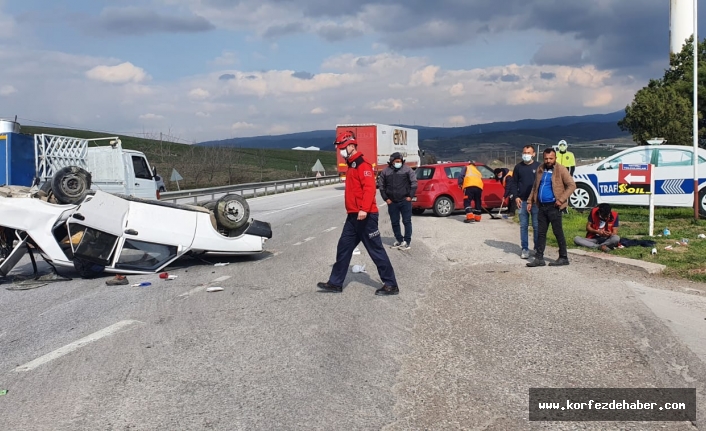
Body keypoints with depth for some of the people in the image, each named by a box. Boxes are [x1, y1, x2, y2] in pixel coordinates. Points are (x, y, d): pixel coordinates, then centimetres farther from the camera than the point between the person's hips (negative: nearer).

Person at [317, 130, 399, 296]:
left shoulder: (362, 165, -13)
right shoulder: (351, 166, 19)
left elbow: (369, 188, -24)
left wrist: (364, 209, -33)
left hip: (365, 216, -10)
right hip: (353, 216, 10)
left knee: (376, 250, -4)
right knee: (343, 248, 11)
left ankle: (391, 284, 4)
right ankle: (335, 283, 18)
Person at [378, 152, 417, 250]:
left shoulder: (407, 169, -3)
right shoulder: (385, 171, 4)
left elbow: (414, 183, -3)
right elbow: (382, 186, 9)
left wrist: (410, 196, -7)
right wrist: (386, 198, 2)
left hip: (405, 201, -3)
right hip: (392, 202, 3)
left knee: (407, 221, 0)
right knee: (394, 222, 9)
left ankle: (407, 241, 6)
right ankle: (399, 240, 22)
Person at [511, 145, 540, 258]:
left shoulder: (538, 166, 1)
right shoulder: (518, 167, 9)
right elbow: (514, 183, 11)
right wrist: (516, 197, -1)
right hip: (522, 201, 2)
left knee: (536, 226, 2)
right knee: (523, 226, 4)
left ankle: (537, 248, 12)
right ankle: (525, 248, 9)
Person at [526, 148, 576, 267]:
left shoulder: (561, 170, -6)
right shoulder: (540, 170, 13)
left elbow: (572, 185, -11)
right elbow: (535, 186, 21)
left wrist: (561, 200, -17)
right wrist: (530, 201, 14)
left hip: (553, 207, -6)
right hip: (542, 206, 6)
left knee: (558, 232, 0)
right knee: (541, 233, 8)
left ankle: (563, 258, 9)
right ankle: (539, 258, 12)